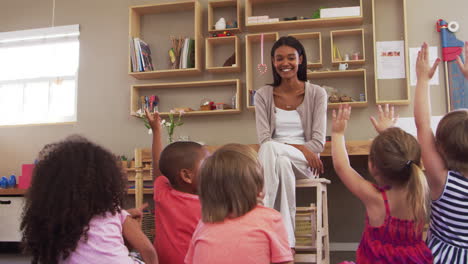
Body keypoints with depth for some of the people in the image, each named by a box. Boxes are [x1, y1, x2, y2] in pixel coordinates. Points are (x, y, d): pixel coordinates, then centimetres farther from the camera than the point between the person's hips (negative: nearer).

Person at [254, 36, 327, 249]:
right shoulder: (264, 95, 8)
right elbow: (264, 139, -3)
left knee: (271, 149, -35)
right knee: (282, 163, -38)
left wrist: (282, 145, -16)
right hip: (275, 159, 1)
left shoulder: (316, 93, 5)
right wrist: (300, 147, -18)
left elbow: (318, 142, -3)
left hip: (305, 163, -1)